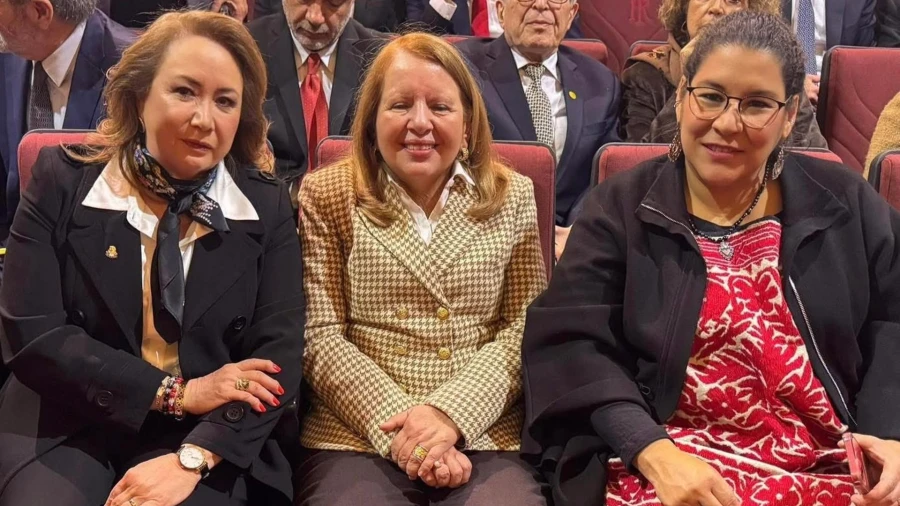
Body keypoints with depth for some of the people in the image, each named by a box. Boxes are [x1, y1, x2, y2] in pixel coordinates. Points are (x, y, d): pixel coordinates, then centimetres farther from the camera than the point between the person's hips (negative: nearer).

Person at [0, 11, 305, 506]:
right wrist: (177, 392, -14)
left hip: (210, 438, 0)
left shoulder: (266, 207, 2)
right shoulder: (64, 180, 0)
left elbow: (279, 353, -6)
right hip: (66, 427, 0)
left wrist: (192, 458, -21)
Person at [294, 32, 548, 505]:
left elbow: (524, 331, 3)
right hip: (355, 439, -1)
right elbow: (318, 338, -1)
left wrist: (451, 413, -12)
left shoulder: (511, 196, 9)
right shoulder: (325, 195, 5)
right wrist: (401, 427, -13)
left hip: (485, 439, 1)